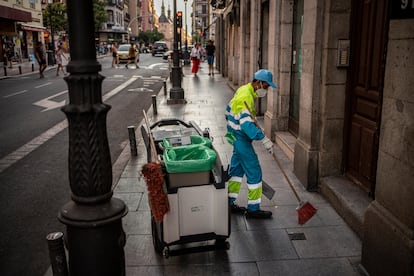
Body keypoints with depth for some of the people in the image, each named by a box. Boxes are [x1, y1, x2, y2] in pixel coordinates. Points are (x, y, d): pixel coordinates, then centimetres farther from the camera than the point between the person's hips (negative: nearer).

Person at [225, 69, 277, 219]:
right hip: (241, 139, -10)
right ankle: (253, 209, 7)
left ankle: (229, 203, 27)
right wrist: (264, 139, -34)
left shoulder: (244, 90, 9)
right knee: (254, 172, -3)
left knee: (237, 169, 17)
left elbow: (229, 109, 22)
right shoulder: (245, 97, -23)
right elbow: (246, 124, -32)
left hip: (237, 137, 10)